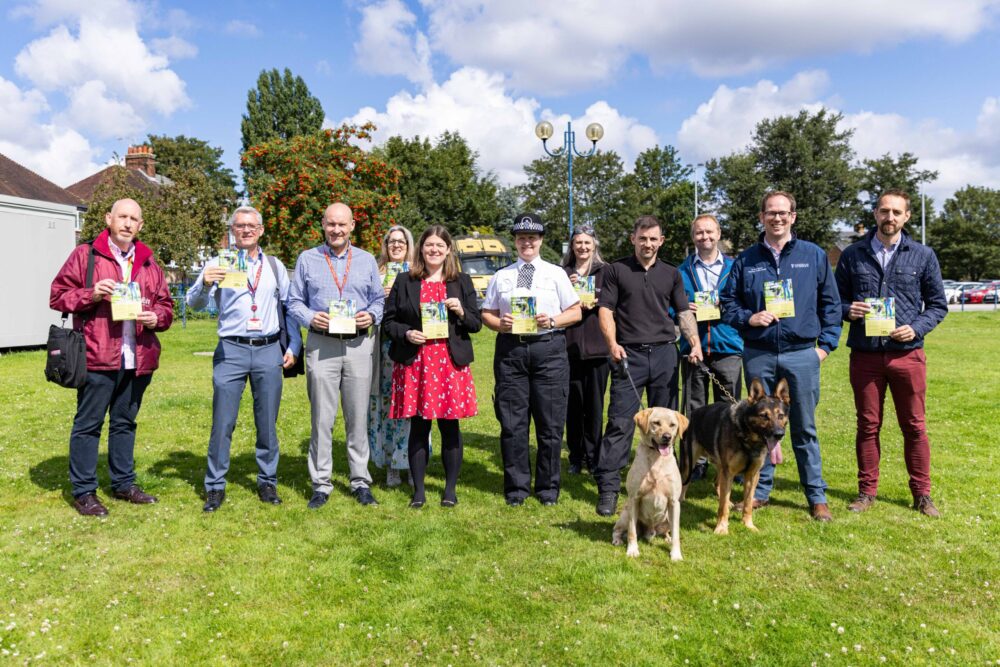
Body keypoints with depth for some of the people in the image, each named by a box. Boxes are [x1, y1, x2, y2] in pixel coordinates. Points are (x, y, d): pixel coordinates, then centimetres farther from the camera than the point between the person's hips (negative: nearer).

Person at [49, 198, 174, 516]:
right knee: (88, 424, 3)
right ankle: (83, 492, 14)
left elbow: (165, 304, 16)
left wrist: (156, 318, -5)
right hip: (98, 357, -4)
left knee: (125, 422, 15)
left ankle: (123, 483, 27)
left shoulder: (149, 263, 14)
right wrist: (90, 294, -16)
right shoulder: (85, 255, 1)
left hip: (138, 358, 5)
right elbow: (57, 296, 1)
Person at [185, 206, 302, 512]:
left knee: (267, 423, 8)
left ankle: (267, 482, 20)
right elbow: (194, 303, -5)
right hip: (231, 350, -2)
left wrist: (294, 346, 5)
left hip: (269, 350, 2)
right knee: (222, 423, 0)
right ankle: (215, 487, 12)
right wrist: (205, 284, -27)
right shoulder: (218, 264, 4)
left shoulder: (275, 266, 11)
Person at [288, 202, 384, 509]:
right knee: (322, 417, 1)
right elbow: (294, 301, 10)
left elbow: (379, 299, 16)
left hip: (359, 344, 1)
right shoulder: (307, 259, 9)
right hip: (321, 345, -1)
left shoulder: (367, 260, 13)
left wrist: (371, 316, -5)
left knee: (358, 417, 5)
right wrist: (310, 317, -10)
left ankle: (361, 482, 15)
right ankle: (321, 484, 12)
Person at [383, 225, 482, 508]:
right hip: (414, 363, 0)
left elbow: (476, 323, 10)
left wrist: (461, 311, -10)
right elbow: (388, 320, 8)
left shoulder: (462, 282, 10)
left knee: (450, 426, 4)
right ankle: (418, 490, 16)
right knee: (418, 426, 4)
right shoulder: (405, 281, 8)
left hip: (451, 362, 0)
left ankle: (450, 488, 18)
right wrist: (406, 333, -10)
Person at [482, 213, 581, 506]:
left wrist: (552, 321, -10)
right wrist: (500, 323, -8)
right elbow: (487, 314, 13)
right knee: (512, 422, 4)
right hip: (510, 349, 1)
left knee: (550, 422, 2)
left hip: (548, 347, -1)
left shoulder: (556, 273, 9)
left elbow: (575, 312, 7)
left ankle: (548, 487, 17)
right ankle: (516, 486, 18)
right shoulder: (501, 276, 13)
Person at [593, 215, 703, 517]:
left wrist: (695, 343, -4)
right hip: (629, 355, -3)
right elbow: (605, 310, 0)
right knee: (620, 422, -7)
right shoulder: (616, 270, 5)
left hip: (665, 353, 3)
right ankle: (608, 487, -3)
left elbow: (684, 312, 12)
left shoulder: (672, 274, 13)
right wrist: (612, 343, -14)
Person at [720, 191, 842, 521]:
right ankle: (760, 490, 22)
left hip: (802, 355, -1)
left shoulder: (814, 255, 6)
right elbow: (727, 303, 9)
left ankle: (816, 497, 17)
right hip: (758, 355, 1)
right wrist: (749, 318, -9)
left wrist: (826, 343, 2)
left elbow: (831, 303, 8)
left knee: (805, 428, 5)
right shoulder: (745, 259, 7)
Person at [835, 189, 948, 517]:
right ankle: (867, 490, 20)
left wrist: (917, 328, -10)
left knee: (915, 426, 7)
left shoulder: (923, 255, 5)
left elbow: (938, 304, 8)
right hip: (865, 354, 0)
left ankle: (922, 493, 21)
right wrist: (848, 310, -12)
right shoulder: (852, 255, 6)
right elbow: (835, 300, 10)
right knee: (867, 425, 8)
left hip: (907, 353, 0)